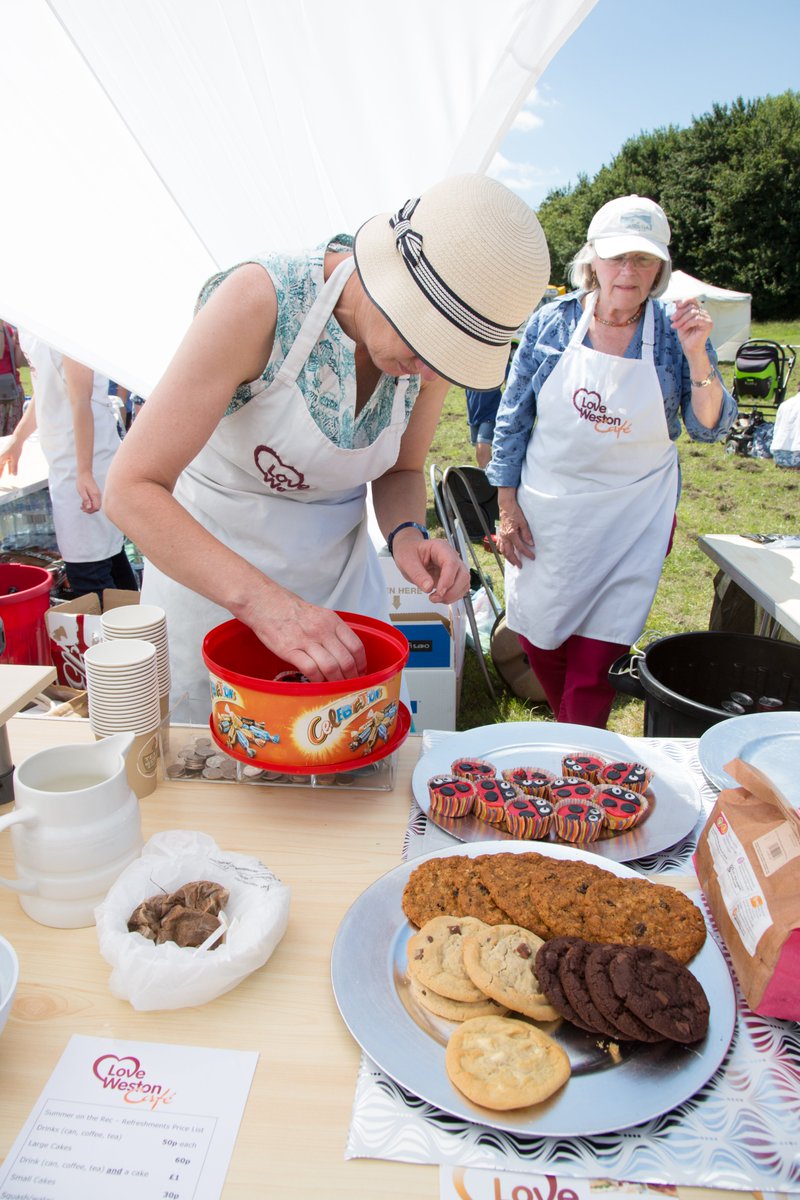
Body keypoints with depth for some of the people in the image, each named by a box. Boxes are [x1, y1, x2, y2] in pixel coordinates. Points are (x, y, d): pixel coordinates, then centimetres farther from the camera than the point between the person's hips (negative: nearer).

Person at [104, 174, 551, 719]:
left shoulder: (434, 348, -12)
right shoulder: (260, 299, -27)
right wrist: (265, 603, -41)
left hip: (339, 571, 4)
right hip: (200, 565, -3)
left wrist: (407, 534, -18)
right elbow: (132, 489, -29)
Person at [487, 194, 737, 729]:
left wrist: (697, 357, -19)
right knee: (538, 638, 12)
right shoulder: (553, 322, -2)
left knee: (594, 662, -3)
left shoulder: (676, 333, -4)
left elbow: (710, 429, -3)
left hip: (631, 519, -1)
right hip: (545, 509, 2)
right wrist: (507, 505, 0)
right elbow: (513, 415, 3)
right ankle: (565, 734, 39)